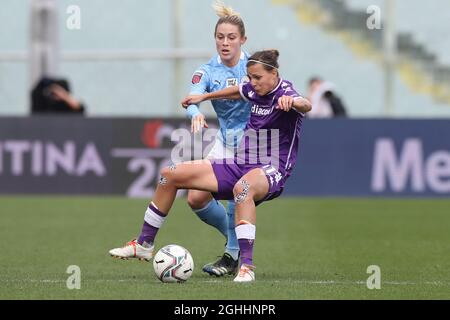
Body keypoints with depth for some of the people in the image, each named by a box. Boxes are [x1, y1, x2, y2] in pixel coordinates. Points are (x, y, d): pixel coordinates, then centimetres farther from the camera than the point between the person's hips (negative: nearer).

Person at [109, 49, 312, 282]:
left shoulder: (285, 94, -14)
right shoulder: (254, 90, 7)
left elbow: (306, 106, -38)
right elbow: (237, 91, 32)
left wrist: (293, 102, -61)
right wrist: (204, 97, 44)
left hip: (271, 173, -8)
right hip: (240, 167, 8)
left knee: (243, 186, -45)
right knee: (170, 175, 6)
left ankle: (246, 266, -46)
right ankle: (145, 245, 18)